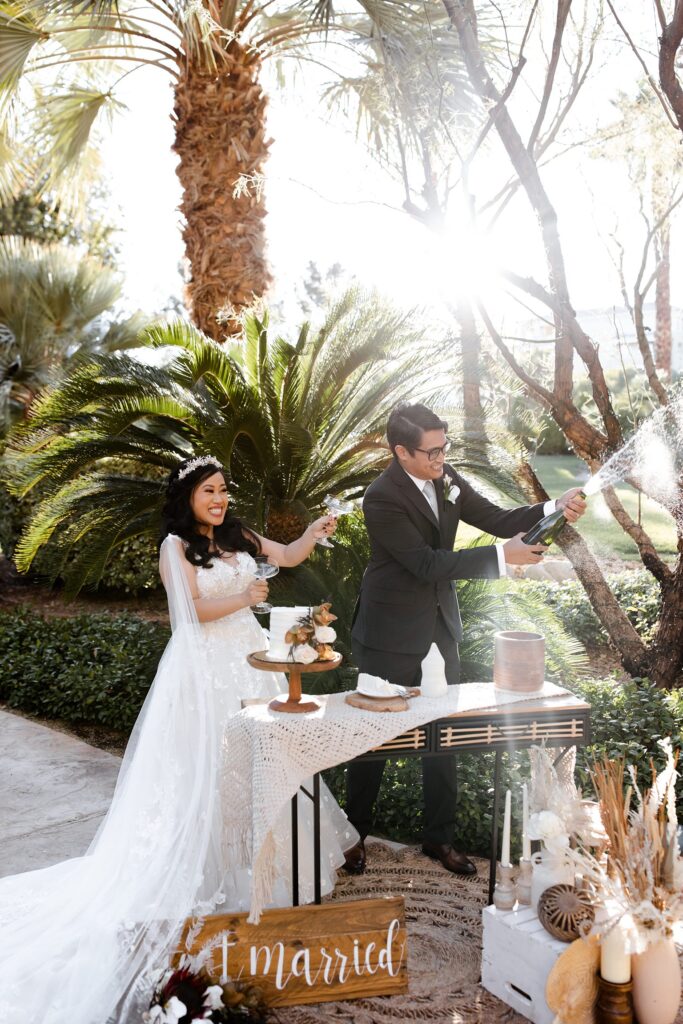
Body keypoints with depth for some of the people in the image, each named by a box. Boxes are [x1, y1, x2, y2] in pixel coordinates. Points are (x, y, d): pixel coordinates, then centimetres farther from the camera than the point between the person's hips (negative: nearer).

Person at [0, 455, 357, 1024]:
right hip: (206, 668, -6)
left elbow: (287, 556, 12)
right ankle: (214, 866, 12)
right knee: (210, 766, 1)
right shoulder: (176, 547, -8)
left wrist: (314, 533, -5)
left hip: (251, 659, 6)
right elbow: (191, 610, -14)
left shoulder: (237, 537, 9)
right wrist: (245, 598, -17)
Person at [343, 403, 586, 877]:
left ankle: (440, 837, 29)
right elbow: (427, 563, -26)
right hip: (392, 636, -6)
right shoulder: (382, 498, -22)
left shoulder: (446, 479, -1)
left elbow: (497, 519, 2)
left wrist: (555, 509, -14)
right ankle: (355, 834, 28)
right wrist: (502, 556, -28)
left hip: (440, 628, 6)